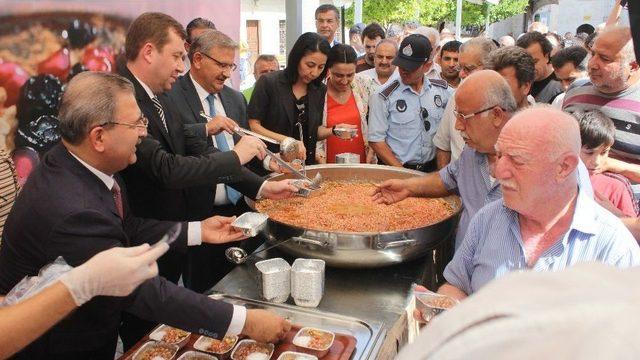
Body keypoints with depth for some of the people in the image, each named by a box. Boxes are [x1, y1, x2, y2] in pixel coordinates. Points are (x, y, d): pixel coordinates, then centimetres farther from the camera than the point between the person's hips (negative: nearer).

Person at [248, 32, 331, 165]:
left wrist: (334, 131, -3)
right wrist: (287, 141, -14)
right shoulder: (268, 83, -5)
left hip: (306, 164, 3)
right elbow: (253, 126, -5)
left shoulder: (320, 90, 8)